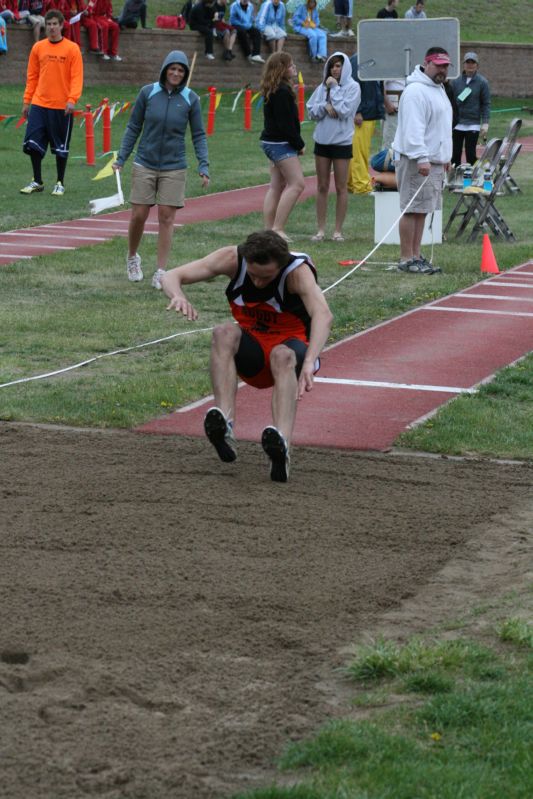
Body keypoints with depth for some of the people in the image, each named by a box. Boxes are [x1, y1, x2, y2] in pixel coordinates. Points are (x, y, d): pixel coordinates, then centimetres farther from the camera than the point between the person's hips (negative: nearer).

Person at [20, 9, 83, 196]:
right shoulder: (38, 48, 7)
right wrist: (27, 100, 8)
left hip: (61, 107, -3)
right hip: (39, 104, 3)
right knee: (33, 144, -1)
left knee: (61, 147, 5)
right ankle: (37, 181, 14)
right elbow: (32, 76, 12)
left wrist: (72, 99, -20)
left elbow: (77, 77, -8)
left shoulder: (72, 49, -4)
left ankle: (60, 184, 18)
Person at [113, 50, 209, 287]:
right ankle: (132, 258, 26)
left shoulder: (190, 99, -1)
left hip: (173, 168, 0)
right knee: (138, 215, 1)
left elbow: (198, 135, 5)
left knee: (167, 217, -2)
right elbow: (133, 128, 5)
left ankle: (161, 272, 4)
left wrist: (204, 166, -4)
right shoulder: (148, 93, -2)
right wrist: (121, 158, 1)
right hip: (145, 164, 0)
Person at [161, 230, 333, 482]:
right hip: (251, 354, 3)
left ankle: (282, 446, -59)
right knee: (224, 333, -30)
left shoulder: (298, 271, -24)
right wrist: (178, 296, -40)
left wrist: (309, 363, -60)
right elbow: (172, 276, -14)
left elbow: (323, 314, -43)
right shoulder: (233, 259, -14)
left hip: (293, 349, -3)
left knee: (282, 356, -38)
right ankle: (224, 428, -47)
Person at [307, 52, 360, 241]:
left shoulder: (352, 87, -5)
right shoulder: (322, 87, 6)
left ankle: (338, 230, 10)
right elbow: (311, 111, 3)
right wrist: (325, 106, -14)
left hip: (342, 142, -4)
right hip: (322, 140, 4)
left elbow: (344, 110, -17)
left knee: (341, 188, 4)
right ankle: (320, 229, 13)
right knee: (322, 187, 8)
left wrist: (334, 88, -13)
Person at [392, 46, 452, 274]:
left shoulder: (438, 89, 20)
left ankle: (415, 257, 15)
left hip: (434, 160, 10)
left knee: (421, 210, 11)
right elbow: (413, 128, -22)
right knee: (412, 209, -8)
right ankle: (406, 259, -6)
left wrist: (445, 157, 27)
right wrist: (421, 158, -28)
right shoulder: (416, 91, -14)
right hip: (416, 161, -10)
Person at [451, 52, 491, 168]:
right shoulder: (456, 82, 7)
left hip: (473, 124, -3)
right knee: (455, 154, 4)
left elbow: (486, 104, 0)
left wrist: (485, 122, -8)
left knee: (471, 154, -1)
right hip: (457, 124, 3)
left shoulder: (482, 82, 1)